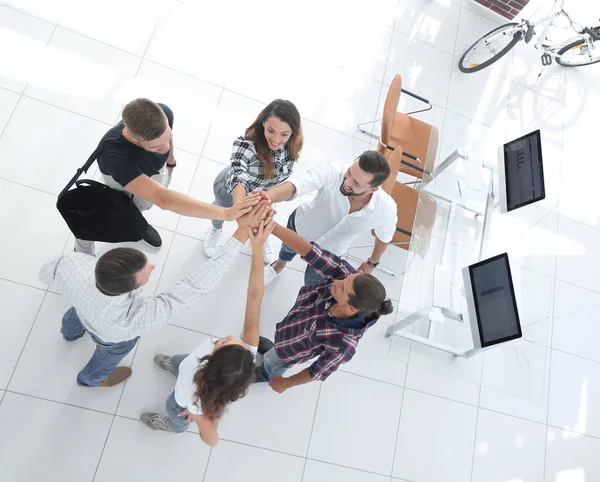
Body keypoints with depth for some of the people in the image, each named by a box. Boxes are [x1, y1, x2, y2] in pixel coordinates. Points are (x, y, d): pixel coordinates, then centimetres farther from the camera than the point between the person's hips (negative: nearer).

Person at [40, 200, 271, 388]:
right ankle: (90, 379, 71)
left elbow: (45, 274, -18)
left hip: (82, 311, 3)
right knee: (107, 357, 35)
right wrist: (243, 232, -53)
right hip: (113, 338, -3)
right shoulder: (135, 320, -55)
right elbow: (198, 287, -51)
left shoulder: (69, 264, -44)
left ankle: (71, 332, 79)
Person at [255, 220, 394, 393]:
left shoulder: (343, 344, -44)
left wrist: (285, 384, -8)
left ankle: (265, 377, 64)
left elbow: (318, 371, -26)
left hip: (291, 350, -3)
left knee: (268, 366, 30)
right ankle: (273, 350, 70)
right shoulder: (346, 275, -37)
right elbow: (309, 251, -42)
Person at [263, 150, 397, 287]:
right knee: (288, 248, 34)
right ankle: (278, 266, 71)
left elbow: (384, 235, -12)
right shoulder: (332, 172, -43)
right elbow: (293, 186, -58)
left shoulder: (386, 209, -35)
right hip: (301, 223, 1)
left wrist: (372, 263, 6)